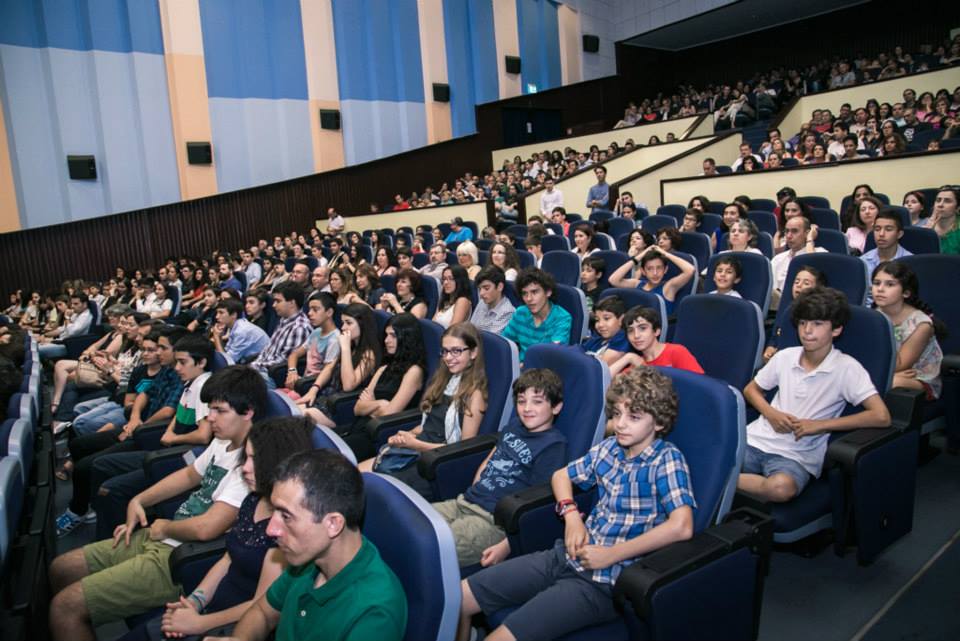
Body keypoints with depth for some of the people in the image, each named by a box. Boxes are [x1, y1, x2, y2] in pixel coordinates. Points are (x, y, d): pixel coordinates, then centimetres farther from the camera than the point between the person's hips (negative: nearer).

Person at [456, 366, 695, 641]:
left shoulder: (666, 459, -9)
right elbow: (561, 475, 23)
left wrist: (612, 554, -18)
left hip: (606, 579, -6)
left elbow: (681, 526, -23)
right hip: (569, 556, 7)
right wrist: (571, 515, 2)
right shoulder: (609, 447, 9)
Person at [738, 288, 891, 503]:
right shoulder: (785, 357, 6)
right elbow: (750, 390, 19)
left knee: (781, 487, -37)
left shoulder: (847, 368, -6)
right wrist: (771, 413, -3)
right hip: (757, 439, 2)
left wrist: (820, 425, -13)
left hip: (797, 455, -2)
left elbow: (881, 416, -15)